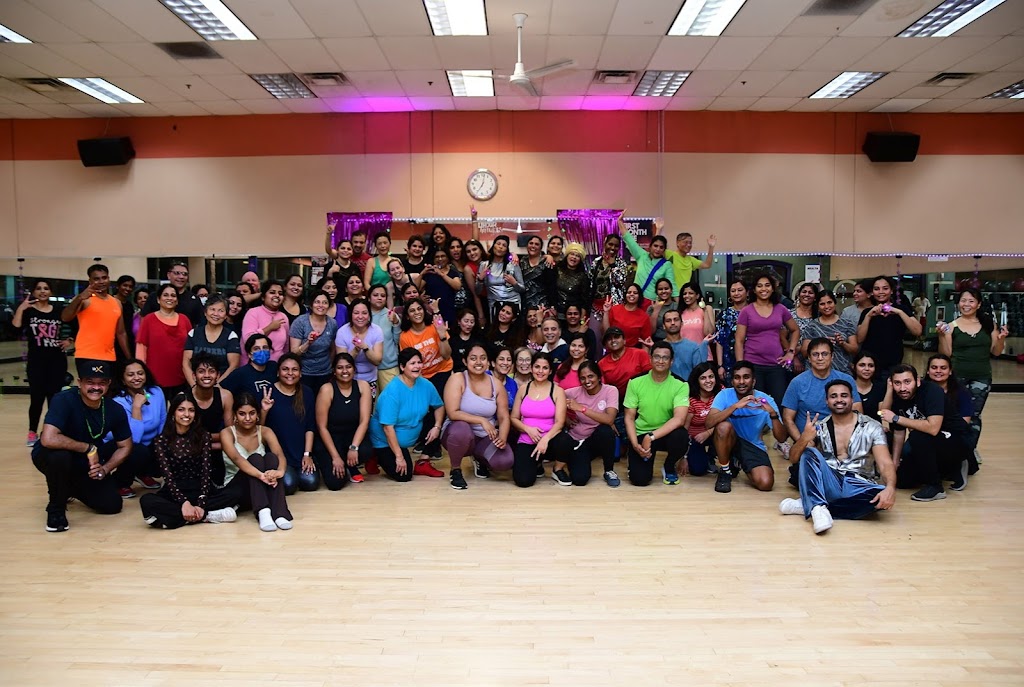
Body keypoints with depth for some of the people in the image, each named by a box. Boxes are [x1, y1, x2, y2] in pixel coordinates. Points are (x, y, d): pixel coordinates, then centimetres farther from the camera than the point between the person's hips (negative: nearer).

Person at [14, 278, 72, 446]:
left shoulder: (58, 310, 6)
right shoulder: (28, 311, 0)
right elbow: (16, 326, -17)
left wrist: (70, 341, 4)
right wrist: (21, 308, -23)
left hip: (57, 359, 2)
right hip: (36, 360, -2)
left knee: (55, 396, 5)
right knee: (37, 397, -1)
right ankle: (32, 433, 13)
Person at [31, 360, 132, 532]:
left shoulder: (115, 410, -13)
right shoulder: (64, 400, -28)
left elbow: (125, 447, -2)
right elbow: (48, 439, -41)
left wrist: (104, 469, -17)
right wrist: (88, 448, -31)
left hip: (87, 465, 5)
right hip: (50, 457, -4)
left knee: (112, 505, -6)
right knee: (60, 455, -39)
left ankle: (72, 488, 24)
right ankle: (56, 508, -11)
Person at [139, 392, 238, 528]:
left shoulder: (203, 436, 1)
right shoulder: (161, 440, -2)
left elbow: (206, 472, -6)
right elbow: (168, 476, -10)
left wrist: (200, 504, -21)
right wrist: (184, 503, -26)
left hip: (199, 490, 0)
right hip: (174, 492, 0)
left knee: (229, 497, -29)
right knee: (146, 501, -32)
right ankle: (206, 516, -28)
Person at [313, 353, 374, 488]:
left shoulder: (362, 386, -7)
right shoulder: (327, 390, -15)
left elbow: (364, 421, -12)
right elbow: (322, 427, -15)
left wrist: (353, 447, -26)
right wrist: (335, 456, -19)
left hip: (353, 436, 3)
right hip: (329, 438, -3)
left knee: (366, 451, -32)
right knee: (335, 482, -21)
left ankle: (351, 468, 5)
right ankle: (326, 463, 16)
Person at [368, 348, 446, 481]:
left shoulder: (426, 385, -11)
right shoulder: (392, 391, -29)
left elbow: (439, 406, 4)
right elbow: (388, 427, -28)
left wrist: (437, 427, -15)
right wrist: (399, 457, -26)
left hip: (411, 437, 6)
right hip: (386, 441, -6)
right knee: (403, 476, -12)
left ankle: (423, 464, 2)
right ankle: (377, 458, 16)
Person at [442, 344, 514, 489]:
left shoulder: (496, 384, -1)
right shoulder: (457, 379, -13)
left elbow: (504, 417, -2)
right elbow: (452, 413, -22)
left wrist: (503, 437, -22)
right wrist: (482, 420, -29)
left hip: (486, 437, 3)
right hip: (459, 432, -3)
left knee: (505, 461, -24)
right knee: (462, 428, -40)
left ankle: (480, 459, 15)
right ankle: (455, 470, -9)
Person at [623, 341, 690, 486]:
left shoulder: (680, 386, -9)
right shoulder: (635, 383, -4)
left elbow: (679, 419, -21)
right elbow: (629, 418, -2)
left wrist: (651, 437, -29)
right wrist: (635, 444, -17)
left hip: (666, 434, 0)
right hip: (641, 435, 0)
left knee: (681, 436, -35)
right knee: (639, 479, -20)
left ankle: (669, 467, 0)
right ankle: (632, 458, 19)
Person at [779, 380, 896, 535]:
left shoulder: (871, 427, 1)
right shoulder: (819, 427, 5)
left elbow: (885, 463, -11)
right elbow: (794, 458, -3)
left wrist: (890, 488, -33)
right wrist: (804, 438, -25)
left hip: (858, 488, 0)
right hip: (828, 485, 1)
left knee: (883, 497, -33)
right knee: (809, 453, -23)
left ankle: (807, 505, -28)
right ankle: (818, 508, -41)